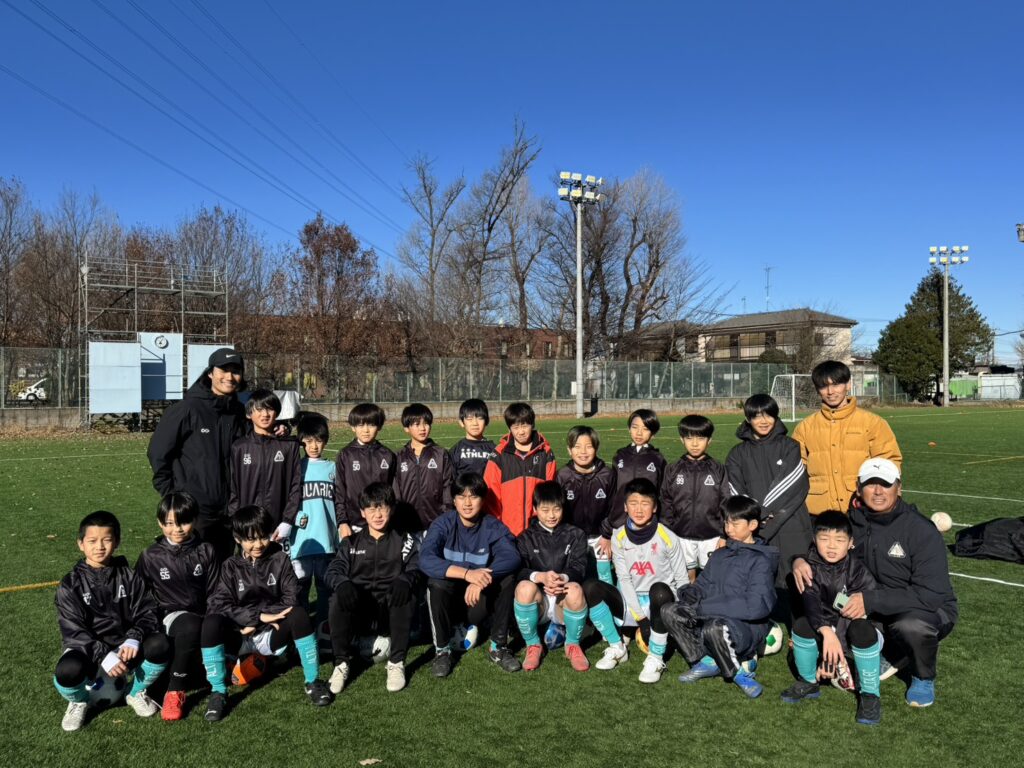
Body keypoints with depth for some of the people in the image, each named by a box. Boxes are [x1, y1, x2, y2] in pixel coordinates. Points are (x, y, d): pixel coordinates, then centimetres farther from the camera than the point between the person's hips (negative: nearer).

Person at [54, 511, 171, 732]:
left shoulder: (128, 576, 2)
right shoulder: (71, 585, -3)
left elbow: (146, 613, -1)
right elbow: (74, 631, -11)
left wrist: (133, 639, -22)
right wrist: (104, 655, -25)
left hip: (125, 646, 2)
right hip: (87, 649, -2)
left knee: (160, 644, -28)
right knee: (68, 671, -36)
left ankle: (136, 692, 6)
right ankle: (79, 701, 5)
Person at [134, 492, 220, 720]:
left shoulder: (206, 552, 4)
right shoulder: (151, 556, 1)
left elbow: (214, 594, 6)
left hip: (200, 617, 5)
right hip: (169, 615, -4)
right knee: (190, 627, -35)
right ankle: (175, 691, -25)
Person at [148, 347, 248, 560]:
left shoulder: (238, 412, 5)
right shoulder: (188, 409, -9)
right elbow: (158, 452, -6)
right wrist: (171, 495, -5)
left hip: (227, 511, 5)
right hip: (193, 510, -5)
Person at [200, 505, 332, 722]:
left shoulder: (280, 559, 1)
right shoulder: (231, 566, 1)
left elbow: (291, 599, -5)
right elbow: (219, 605, -11)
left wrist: (256, 621, -15)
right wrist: (259, 616, -21)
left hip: (272, 634, 0)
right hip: (239, 637, 0)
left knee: (298, 614, -30)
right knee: (212, 622, -30)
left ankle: (313, 681, -18)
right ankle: (218, 691, -19)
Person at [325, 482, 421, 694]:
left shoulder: (405, 542, 9)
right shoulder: (351, 542, 12)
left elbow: (415, 569, -4)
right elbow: (333, 571, -1)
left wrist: (405, 580, -29)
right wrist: (342, 583, -26)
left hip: (390, 612, -1)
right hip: (359, 611, 1)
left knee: (405, 597, -33)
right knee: (339, 599, -30)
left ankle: (397, 663, -18)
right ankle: (342, 662, -13)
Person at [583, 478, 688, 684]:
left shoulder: (667, 538, -9)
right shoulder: (619, 537, -3)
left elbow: (682, 580, -4)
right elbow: (624, 580, -5)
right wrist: (640, 619, -12)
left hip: (660, 604, -3)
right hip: (631, 604, 3)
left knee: (659, 590, -37)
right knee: (590, 587, -21)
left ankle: (656, 659, -20)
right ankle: (617, 648, -5)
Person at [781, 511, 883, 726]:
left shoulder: (859, 571, -18)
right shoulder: (811, 568, -9)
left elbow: (854, 614, -24)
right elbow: (811, 601, -25)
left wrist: (834, 654, -31)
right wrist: (826, 631, -45)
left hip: (852, 630, -3)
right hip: (825, 630, 3)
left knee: (862, 630, -35)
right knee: (802, 625, -25)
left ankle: (869, 695, -16)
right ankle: (808, 682, -2)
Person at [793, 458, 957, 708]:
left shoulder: (921, 530, -19)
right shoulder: (854, 523, -4)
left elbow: (931, 593, -27)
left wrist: (871, 599, -34)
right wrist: (800, 560, -17)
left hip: (931, 610, -5)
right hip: (878, 613, 5)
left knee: (911, 625, -38)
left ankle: (923, 678, -2)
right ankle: (890, 656, 11)